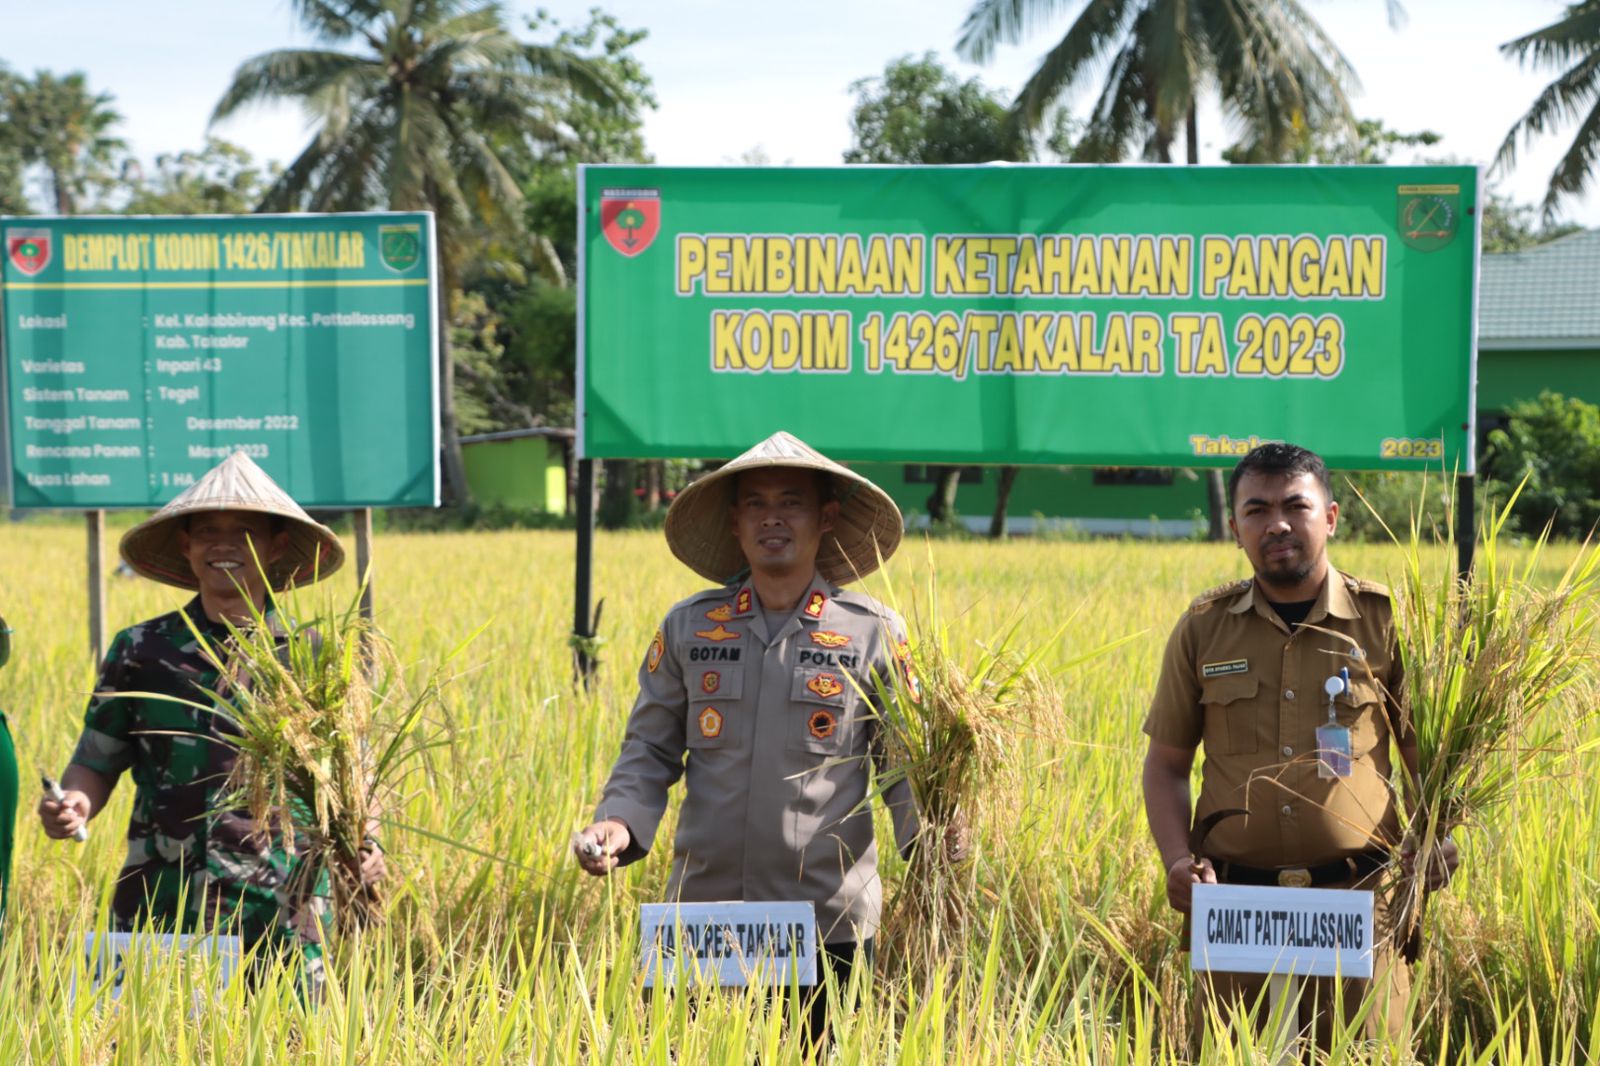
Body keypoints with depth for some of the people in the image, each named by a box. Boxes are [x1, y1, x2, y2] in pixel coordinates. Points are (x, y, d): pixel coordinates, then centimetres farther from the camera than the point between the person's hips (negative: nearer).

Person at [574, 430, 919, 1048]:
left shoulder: (873, 634, 2)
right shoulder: (689, 627, 7)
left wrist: (930, 840, -14)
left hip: (829, 924, -1)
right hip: (703, 920, 2)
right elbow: (650, 750, 10)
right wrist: (620, 822, -8)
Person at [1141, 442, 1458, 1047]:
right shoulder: (1204, 629, 8)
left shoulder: (1383, 621, 5)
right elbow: (1166, 764, 13)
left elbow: (1428, 754, 10)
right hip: (1233, 905, 1)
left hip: (1358, 904, -1)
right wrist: (1177, 860, -4)